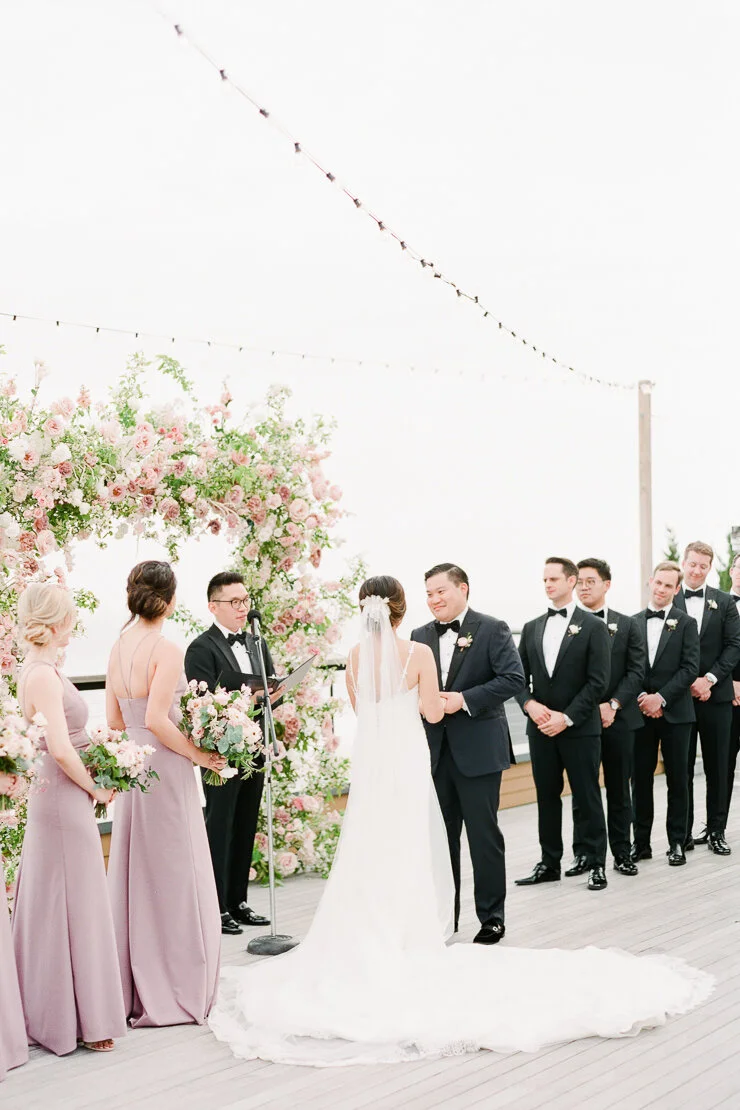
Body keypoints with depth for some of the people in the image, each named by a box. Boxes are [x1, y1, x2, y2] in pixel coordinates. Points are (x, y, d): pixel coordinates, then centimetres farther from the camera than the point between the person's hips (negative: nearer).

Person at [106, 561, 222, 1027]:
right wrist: (197, 754, -13)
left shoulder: (118, 647, 7)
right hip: (166, 770, -8)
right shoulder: (167, 650, -16)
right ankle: (177, 993, 11)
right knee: (174, 878, 3)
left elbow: (115, 718, 11)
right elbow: (156, 719, -23)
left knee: (136, 875, 14)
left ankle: (138, 993, 24)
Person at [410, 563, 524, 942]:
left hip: (478, 750, -5)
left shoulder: (492, 629, -4)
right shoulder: (420, 636, 11)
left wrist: (464, 699, -19)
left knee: (484, 835, 2)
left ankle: (492, 917, 15)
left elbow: (513, 677, -14)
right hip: (434, 751, 5)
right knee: (440, 836, 11)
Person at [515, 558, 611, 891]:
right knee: (547, 797, 11)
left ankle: (596, 863, 14)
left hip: (580, 728, -4)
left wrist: (566, 717, -15)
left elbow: (598, 682, -10)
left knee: (587, 797, 3)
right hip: (540, 727, 4)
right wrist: (530, 705, -9)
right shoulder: (532, 628, 10)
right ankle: (549, 863, 20)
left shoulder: (593, 627, -4)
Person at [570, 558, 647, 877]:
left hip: (618, 719, 1)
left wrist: (613, 704, -13)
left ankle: (622, 853, 17)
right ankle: (582, 854, 12)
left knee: (619, 791, 8)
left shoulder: (627, 625, 6)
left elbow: (636, 671, 0)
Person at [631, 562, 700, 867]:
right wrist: (641, 698, -9)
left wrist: (660, 698, -15)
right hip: (641, 712, 2)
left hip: (675, 713, -2)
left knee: (678, 780, 5)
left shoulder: (686, 623, -1)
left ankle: (677, 842, 14)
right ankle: (641, 842, 14)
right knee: (640, 779, 6)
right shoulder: (634, 622, 7)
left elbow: (690, 668, -8)